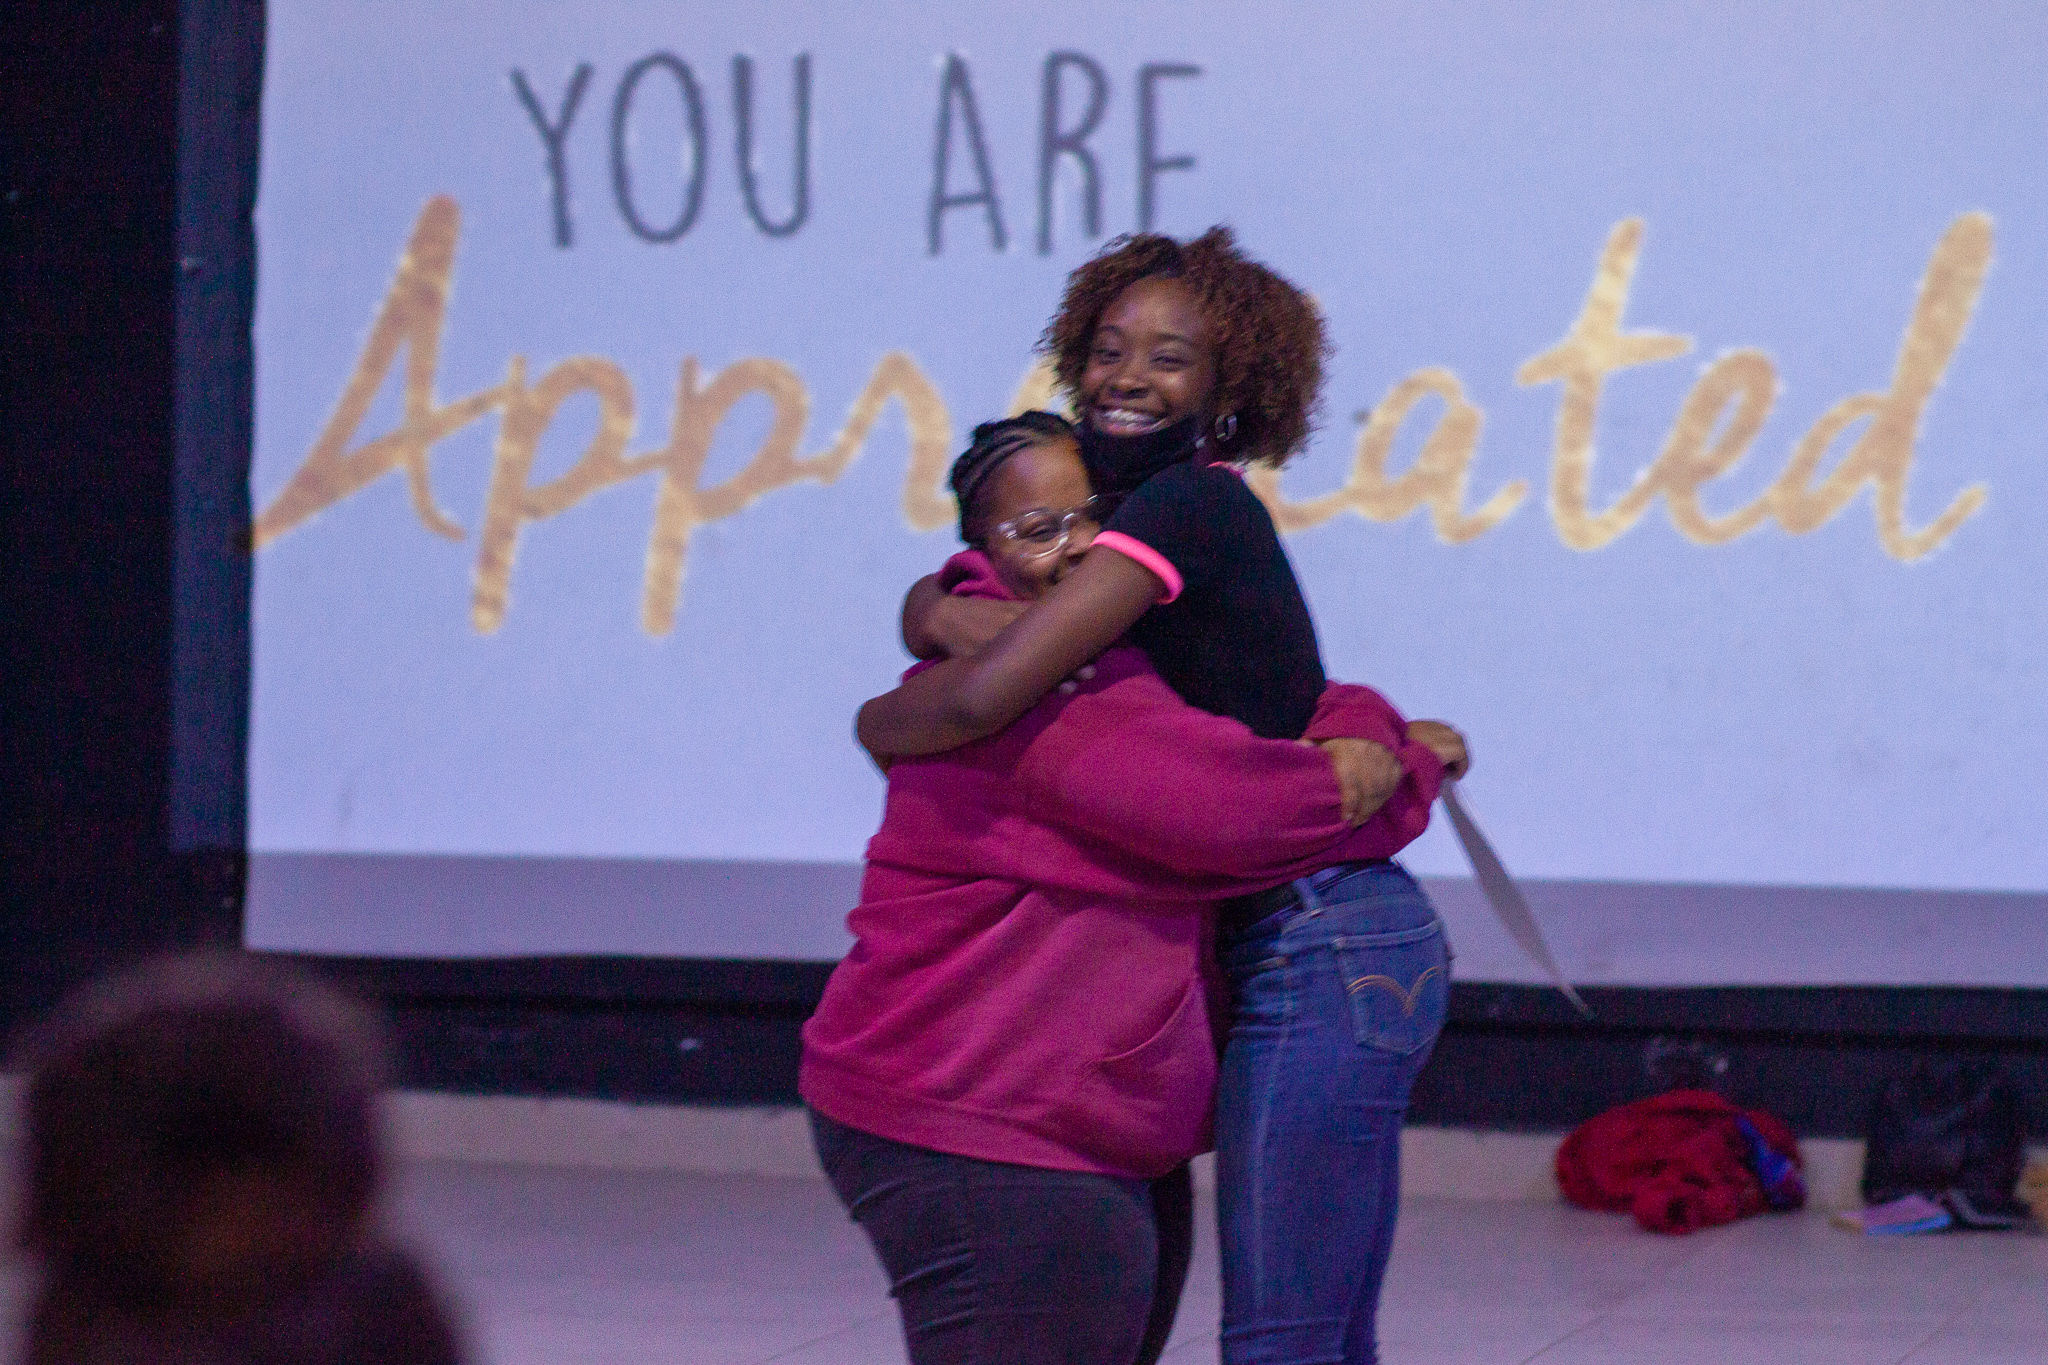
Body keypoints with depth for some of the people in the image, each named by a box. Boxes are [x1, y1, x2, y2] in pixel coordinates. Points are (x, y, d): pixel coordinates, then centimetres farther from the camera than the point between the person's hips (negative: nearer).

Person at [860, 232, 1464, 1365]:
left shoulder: (1189, 504, -13)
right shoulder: (1204, 513, 15)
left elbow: (980, 696, -21)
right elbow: (930, 604, 17)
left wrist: (873, 721, -1)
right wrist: (951, 610, -7)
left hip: (1320, 965, -10)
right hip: (1353, 955, 10)